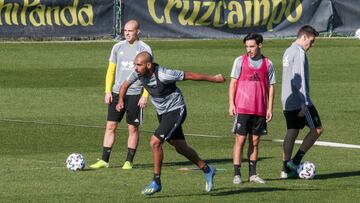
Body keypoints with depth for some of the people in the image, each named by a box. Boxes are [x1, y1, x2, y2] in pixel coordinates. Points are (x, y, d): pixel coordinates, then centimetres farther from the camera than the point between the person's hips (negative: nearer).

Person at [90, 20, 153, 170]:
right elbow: (111, 70, 14)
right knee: (110, 126, 0)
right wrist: (108, 91, 4)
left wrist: (145, 96, -9)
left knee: (133, 128, 2)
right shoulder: (118, 47, 9)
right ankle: (104, 160, 3)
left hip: (135, 94, -3)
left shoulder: (145, 49, -2)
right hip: (117, 92, 3)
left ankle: (129, 161, 11)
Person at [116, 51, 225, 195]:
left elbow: (190, 75, -20)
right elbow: (125, 85, 9)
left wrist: (214, 79, -10)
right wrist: (120, 101, -11)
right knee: (180, 147, 15)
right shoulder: (139, 73, -10)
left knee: (155, 142, -19)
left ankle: (156, 182, -9)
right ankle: (207, 170, 34)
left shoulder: (163, 75, -30)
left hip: (175, 110, -8)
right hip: (162, 112, 8)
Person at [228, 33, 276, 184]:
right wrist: (231, 104, -6)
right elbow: (233, 82, 2)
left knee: (255, 142, 7)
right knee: (240, 140, -4)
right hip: (242, 108, -2)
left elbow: (271, 87, 9)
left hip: (260, 110, 2)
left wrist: (269, 108, 3)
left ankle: (252, 174, 12)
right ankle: (237, 175, -1)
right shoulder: (240, 61, 2)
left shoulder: (268, 64, 6)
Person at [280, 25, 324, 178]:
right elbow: (299, 80, -20)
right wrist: (304, 104, -21)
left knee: (292, 132, 8)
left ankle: (286, 168, 2)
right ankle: (296, 161, -4)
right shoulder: (299, 53, -13)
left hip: (287, 102, 9)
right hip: (299, 101, -9)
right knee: (317, 129, 0)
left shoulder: (288, 52, 17)